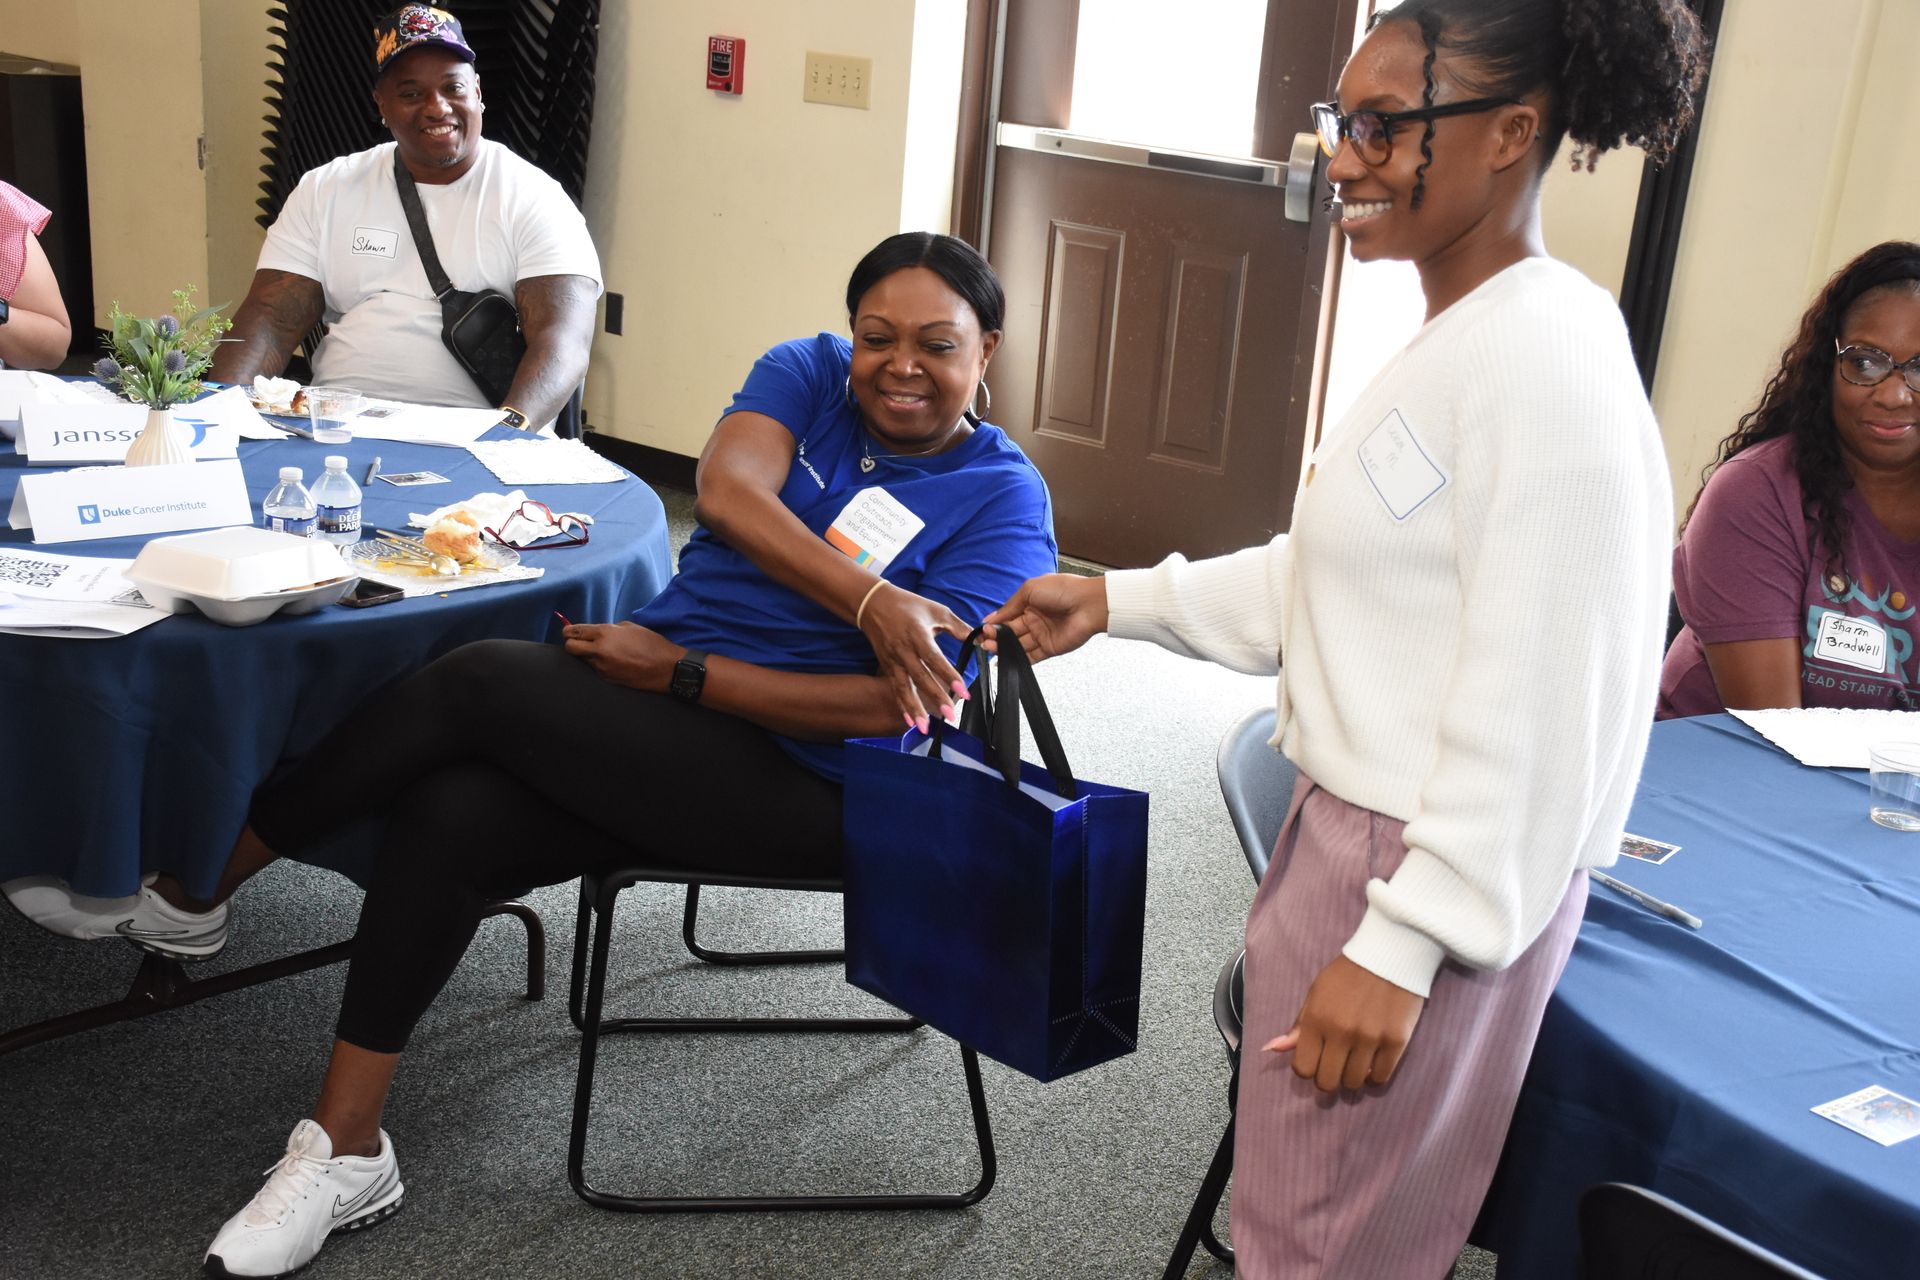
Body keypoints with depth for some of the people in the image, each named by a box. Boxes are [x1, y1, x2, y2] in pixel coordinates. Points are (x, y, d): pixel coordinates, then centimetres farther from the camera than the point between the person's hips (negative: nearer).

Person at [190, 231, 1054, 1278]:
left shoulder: (1005, 501, -4)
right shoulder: (809, 373, 9)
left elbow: (898, 706, -14)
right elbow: (727, 491, -12)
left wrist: (678, 672, -16)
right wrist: (879, 603, -24)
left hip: (796, 784, -5)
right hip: (659, 707, 5)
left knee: (479, 679, -21)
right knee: (446, 817, -21)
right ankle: (346, 1151, -6)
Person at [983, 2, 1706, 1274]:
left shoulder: (1546, 355, -21)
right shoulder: (1455, 343, 11)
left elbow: (1537, 697, -23)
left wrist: (1399, 941, -21)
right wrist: (1118, 600, 15)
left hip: (1433, 873, -9)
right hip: (1354, 830, 9)